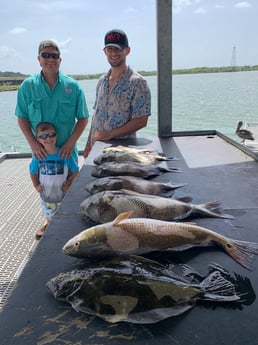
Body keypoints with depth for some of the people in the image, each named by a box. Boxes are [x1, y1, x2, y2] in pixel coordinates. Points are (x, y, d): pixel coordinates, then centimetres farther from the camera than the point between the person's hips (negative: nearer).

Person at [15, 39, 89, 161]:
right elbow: (22, 118, 3)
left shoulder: (73, 86, -2)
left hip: (67, 152, 0)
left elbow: (83, 118, 0)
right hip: (40, 152, 1)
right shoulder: (27, 86, 1)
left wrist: (71, 142, -12)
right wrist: (32, 143, -10)